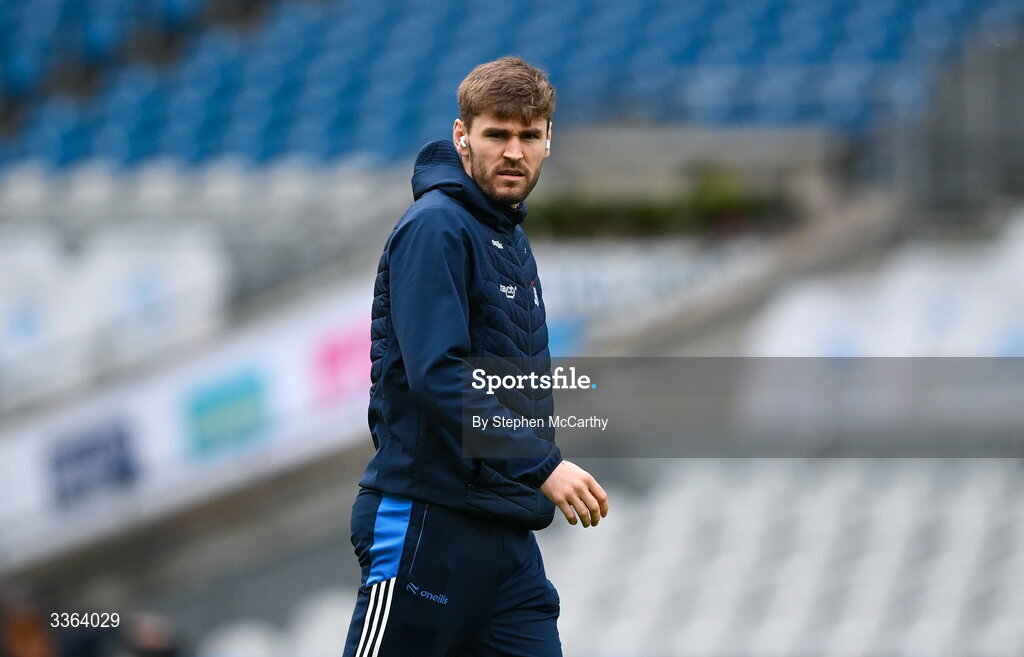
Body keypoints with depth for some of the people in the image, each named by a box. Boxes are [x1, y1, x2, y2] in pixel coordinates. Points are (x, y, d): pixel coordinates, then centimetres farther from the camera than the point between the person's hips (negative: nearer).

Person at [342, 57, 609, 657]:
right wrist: (542, 466, -27)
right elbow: (438, 377, -23)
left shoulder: (513, 241, 18)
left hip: (507, 533, 9)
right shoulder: (435, 229, -11)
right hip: (429, 520, -9)